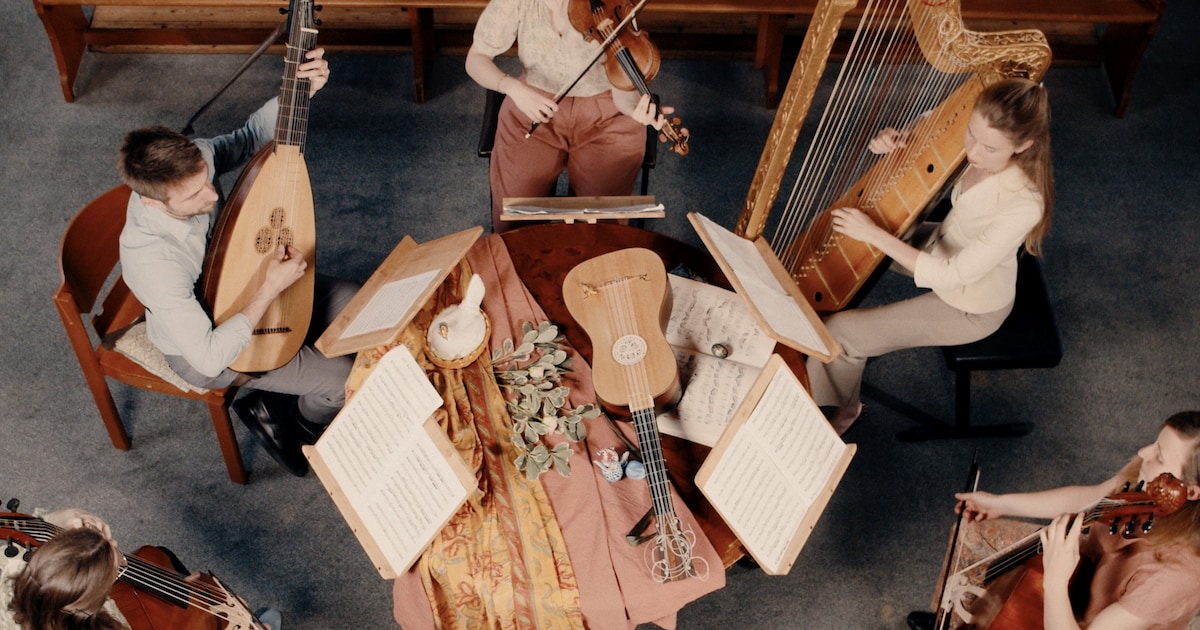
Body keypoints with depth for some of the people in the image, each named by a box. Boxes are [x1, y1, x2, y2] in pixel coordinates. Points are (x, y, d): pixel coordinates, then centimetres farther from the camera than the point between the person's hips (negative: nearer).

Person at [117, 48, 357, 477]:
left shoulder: (187, 161, -26)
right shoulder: (153, 261, -43)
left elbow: (249, 137, -5)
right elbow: (209, 358, -36)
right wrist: (269, 290, -34)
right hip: (203, 345, -7)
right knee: (344, 380, -12)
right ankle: (276, 416, 19)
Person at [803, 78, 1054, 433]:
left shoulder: (1023, 204, -39)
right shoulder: (979, 147, -21)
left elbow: (951, 276, -35)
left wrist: (874, 234, -36)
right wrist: (896, 140, -24)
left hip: (969, 308, -8)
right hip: (945, 246, 8)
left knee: (840, 334, -12)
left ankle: (843, 408, 20)